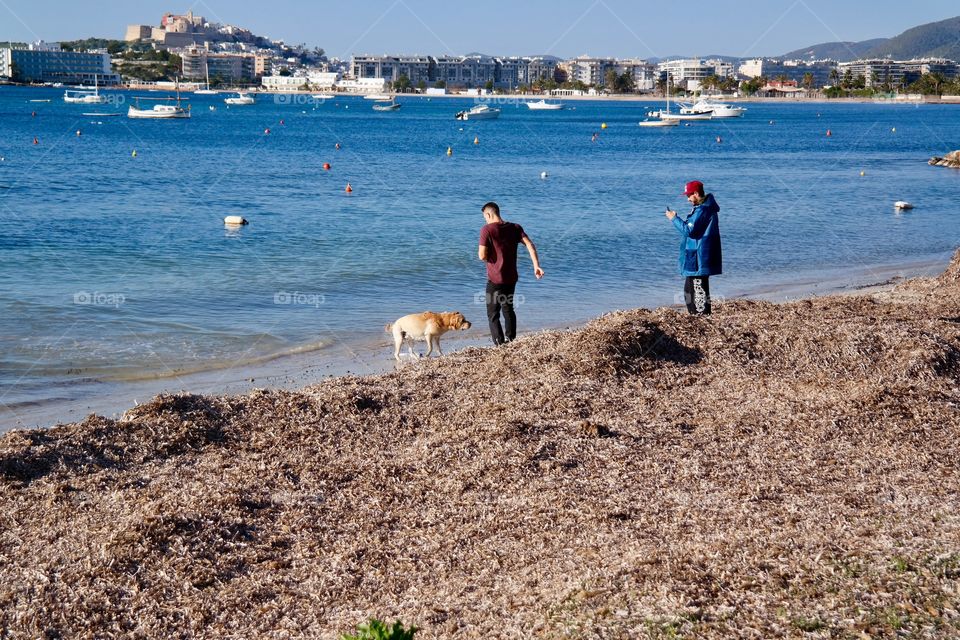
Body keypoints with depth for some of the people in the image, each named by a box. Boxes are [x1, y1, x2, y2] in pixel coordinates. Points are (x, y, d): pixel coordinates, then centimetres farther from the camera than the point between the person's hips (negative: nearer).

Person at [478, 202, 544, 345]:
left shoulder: (487, 230, -11)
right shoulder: (515, 228, 4)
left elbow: (482, 256, -15)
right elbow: (530, 245, -8)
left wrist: (490, 257, 7)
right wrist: (536, 266, -12)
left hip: (495, 279, -5)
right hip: (511, 277, 6)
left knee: (493, 314, 2)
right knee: (508, 309, 23)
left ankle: (500, 345, -7)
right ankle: (511, 341, 29)